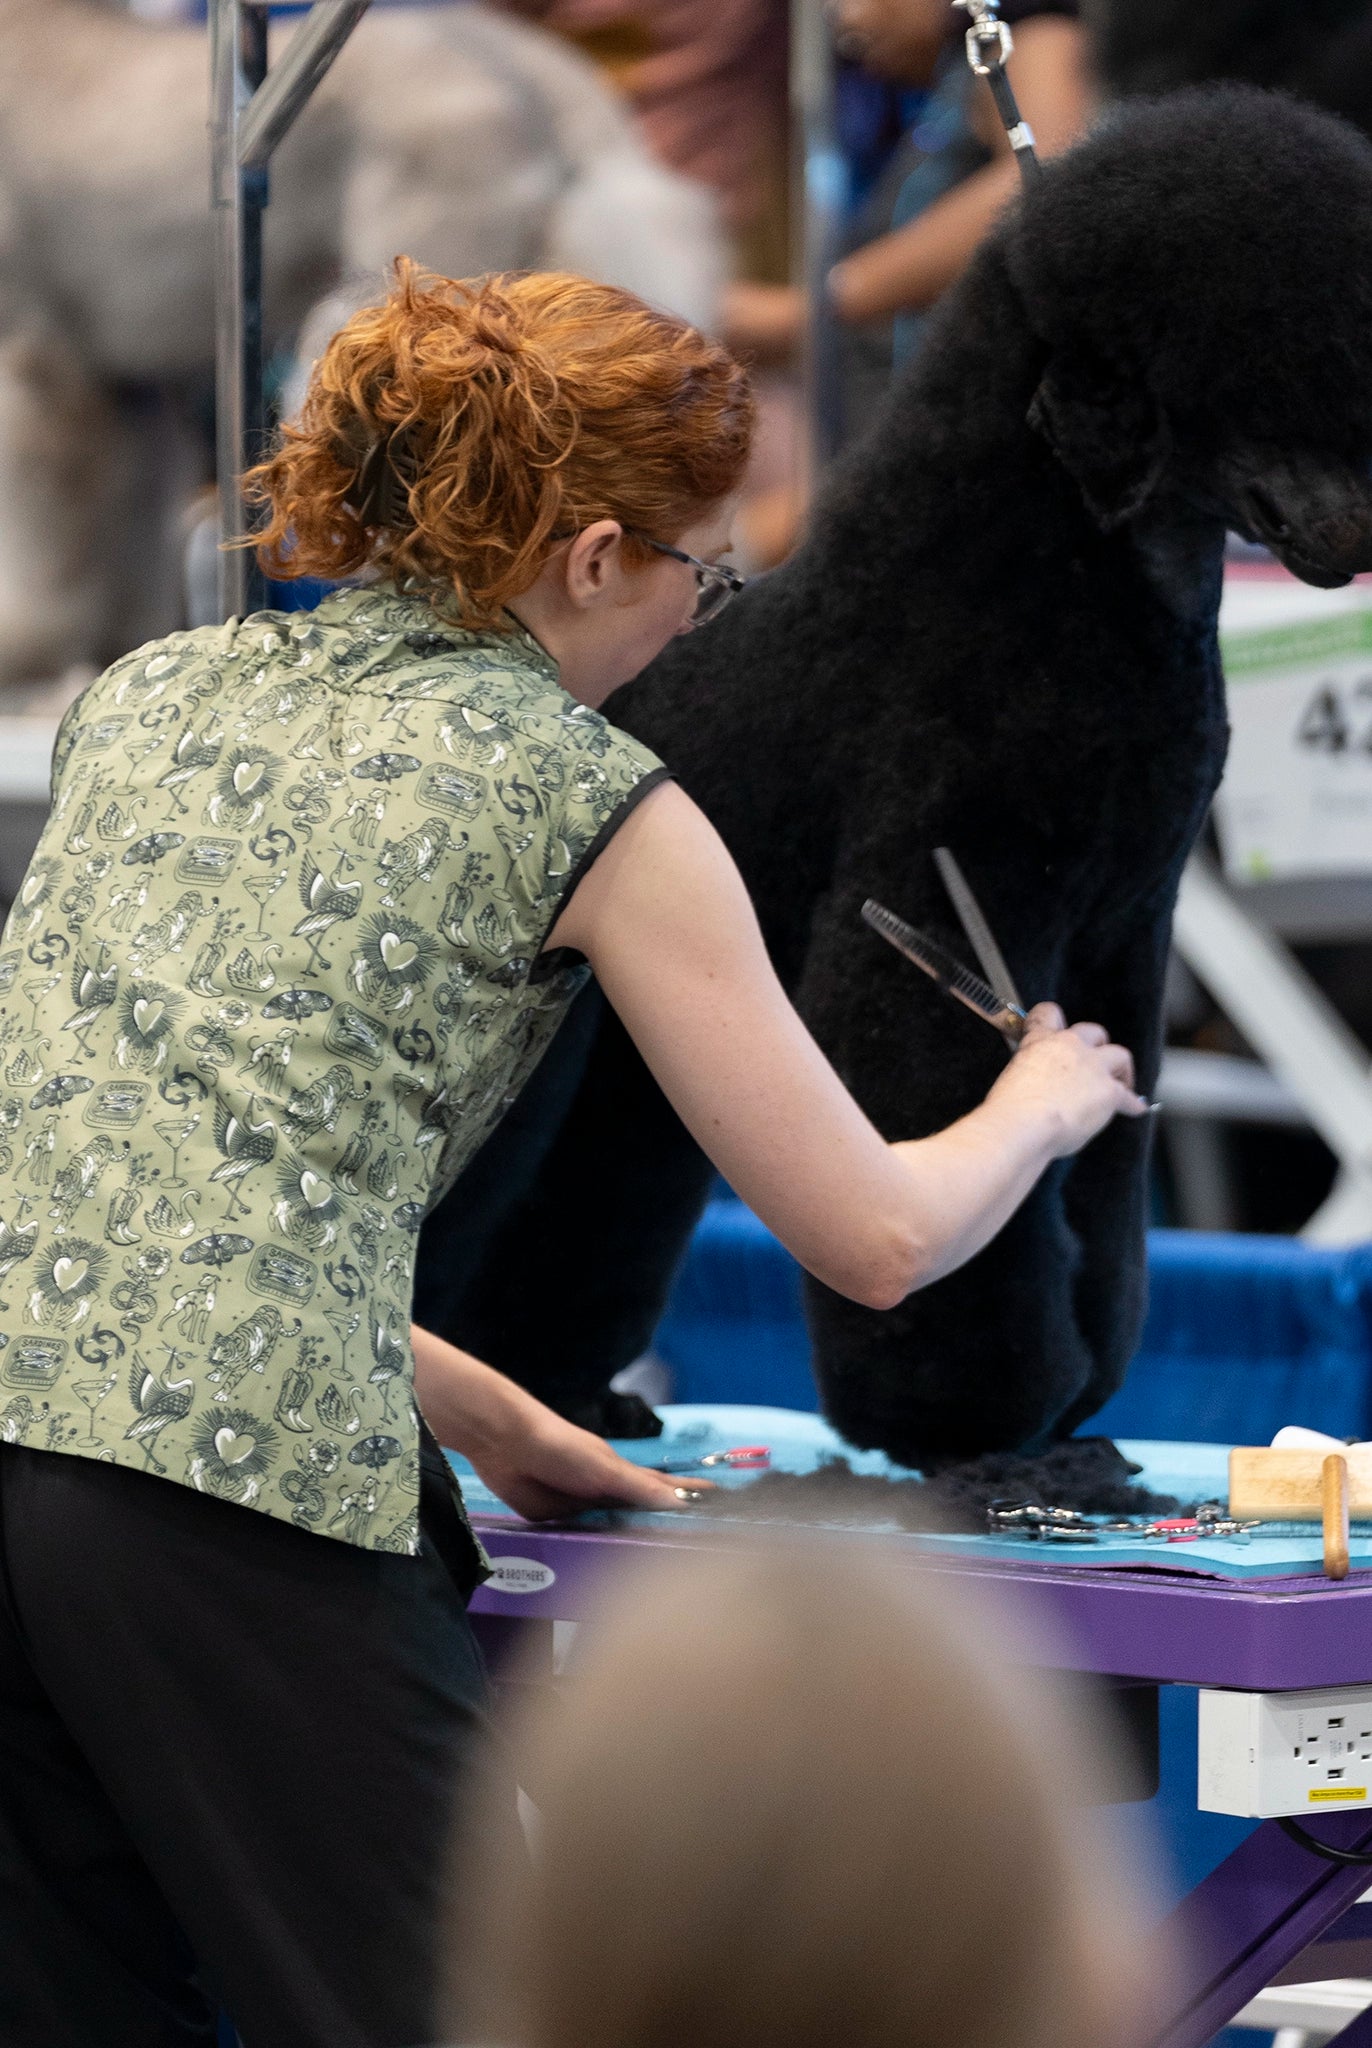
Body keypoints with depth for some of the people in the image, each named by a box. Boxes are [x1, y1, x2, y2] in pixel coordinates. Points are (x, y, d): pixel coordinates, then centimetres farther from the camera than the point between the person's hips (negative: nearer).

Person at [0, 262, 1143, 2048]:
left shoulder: (149, 691, 23)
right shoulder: (591, 803, 6)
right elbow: (878, 1239, 10)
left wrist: (483, 1417, 32)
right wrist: (1046, 1104, 31)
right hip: (223, 1467, -6)